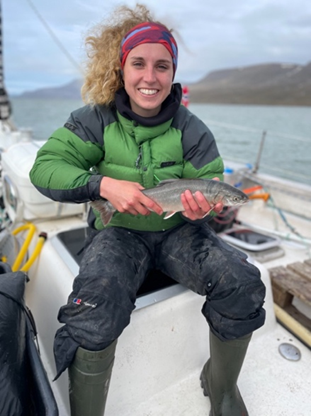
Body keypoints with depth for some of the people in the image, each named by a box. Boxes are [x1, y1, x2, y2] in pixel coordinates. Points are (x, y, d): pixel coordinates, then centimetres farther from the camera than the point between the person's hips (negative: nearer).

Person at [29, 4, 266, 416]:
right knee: (94, 312, -31)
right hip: (118, 231, -1)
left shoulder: (191, 129, -2)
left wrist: (201, 208, -24)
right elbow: (45, 167, -8)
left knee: (243, 284, -19)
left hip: (179, 230, 2)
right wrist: (105, 185, -25)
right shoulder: (96, 119, -4)